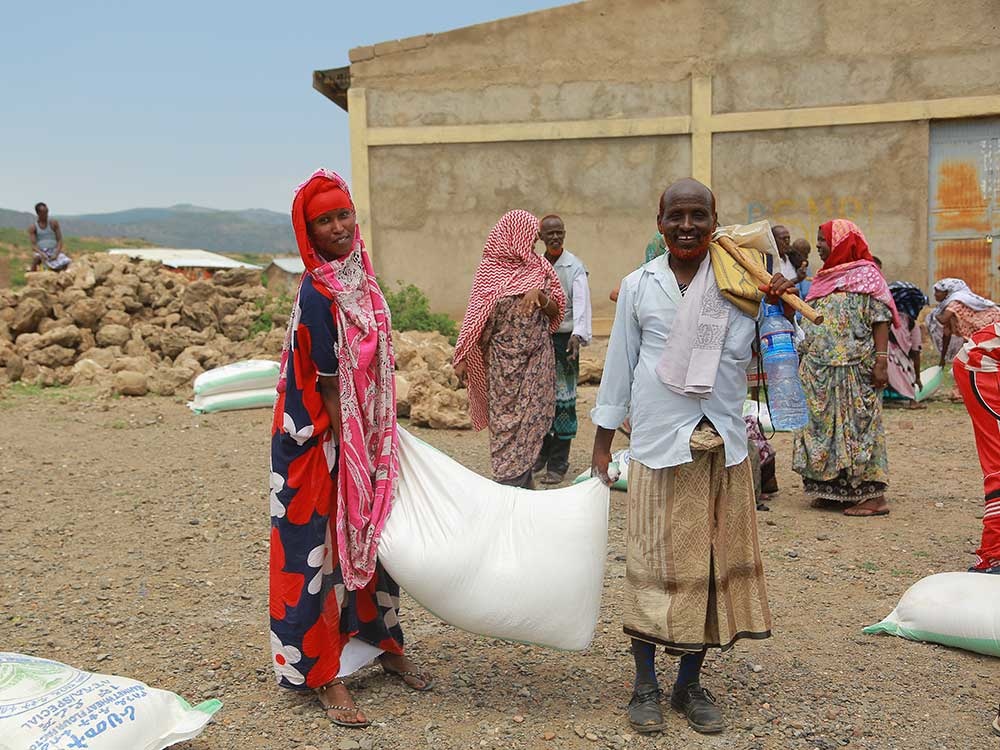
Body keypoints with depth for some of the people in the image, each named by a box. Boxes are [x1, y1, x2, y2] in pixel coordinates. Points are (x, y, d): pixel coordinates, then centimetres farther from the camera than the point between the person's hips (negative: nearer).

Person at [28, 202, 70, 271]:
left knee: (66, 262, -30)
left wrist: (56, 254, -16)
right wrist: (42, 254, -26)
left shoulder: (54, 223, 5)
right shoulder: (33, 227, 1)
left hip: (54, 251, 1)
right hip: (40, 252, -1)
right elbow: (33, 245, -5)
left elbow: (59, 240, 2)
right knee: (36, 257, -38)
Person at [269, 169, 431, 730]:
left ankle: (383, 645, 35)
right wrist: (354, 456, -16)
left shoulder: (359, 279, 5)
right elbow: (329, 386, -19)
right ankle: (325, 675, 13)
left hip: (366, 435, 8)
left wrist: (381, 443, 15)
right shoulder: (317, 296, -19)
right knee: (324, 548, 1)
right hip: (325, 439, -8)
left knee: (371, 535, 18)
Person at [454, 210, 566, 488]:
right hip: (503, 360, -1)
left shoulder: (540, 268, 4)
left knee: (530, 419, 2)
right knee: (504, 421, 2)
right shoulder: (489, 270, 0)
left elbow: (556, 312, 4)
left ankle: (521, 481, 10)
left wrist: (540, 296, -16)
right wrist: (462, 358, -1)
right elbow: (475, 317, 2)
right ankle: (509, 482, 8)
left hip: (537, 360, 1)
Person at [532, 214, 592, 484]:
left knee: (564, 400, -3)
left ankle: (558, 464, 4)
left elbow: (581, 302, -18)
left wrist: (578, 334, -34)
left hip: (564, 338, -5)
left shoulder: (574, 267, -6)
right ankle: (542, 452, 28)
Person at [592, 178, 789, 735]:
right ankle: (646, 685, 18)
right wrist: (602, 447, 7)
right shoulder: (640, 285, 1)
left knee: (715, 562, 8)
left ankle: (691, 684, 23)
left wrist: (784, 309, -9)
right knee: (654, 563, 3)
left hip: (723, 444, 2)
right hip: (659, 442, -1)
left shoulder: (742, 283, 2)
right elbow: (619, 365, 7)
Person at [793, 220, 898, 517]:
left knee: (857, 425, -6)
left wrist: (881, 360, -18)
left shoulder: (866, 276, -5)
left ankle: (874, 495, -2)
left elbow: (881, 321, -11)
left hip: (853, 369, -8)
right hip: (819, 371, 8)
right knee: (824, 425, 8)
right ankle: (830, 488, 16)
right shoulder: (824, 278, 17)